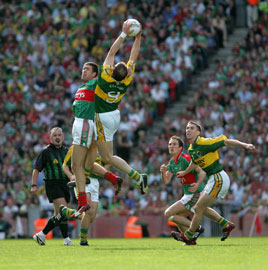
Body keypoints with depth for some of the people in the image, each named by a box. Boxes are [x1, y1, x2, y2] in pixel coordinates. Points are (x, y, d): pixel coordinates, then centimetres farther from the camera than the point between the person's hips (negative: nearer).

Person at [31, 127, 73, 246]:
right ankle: (66, 238, -15)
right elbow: (36, 169, -1)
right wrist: (34, 185, -10)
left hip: (65, 184, 6)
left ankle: (41, 235, 18)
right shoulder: (46, 152, -1)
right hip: (52, 184, -6)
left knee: (58, 216, 7)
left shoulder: (66, 151, 15)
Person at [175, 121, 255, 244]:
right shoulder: (191, 149, 9)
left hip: (218, 179, -9)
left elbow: (226, 141, -15)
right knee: (199, 208, 17)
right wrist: (185, 172, 43)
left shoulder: (205, 143, -17)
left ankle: (188, 236, 10)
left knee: (198, 208, -4)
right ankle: (226, 224, 23)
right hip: (213, 179, 9)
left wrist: (244, 145, -23)